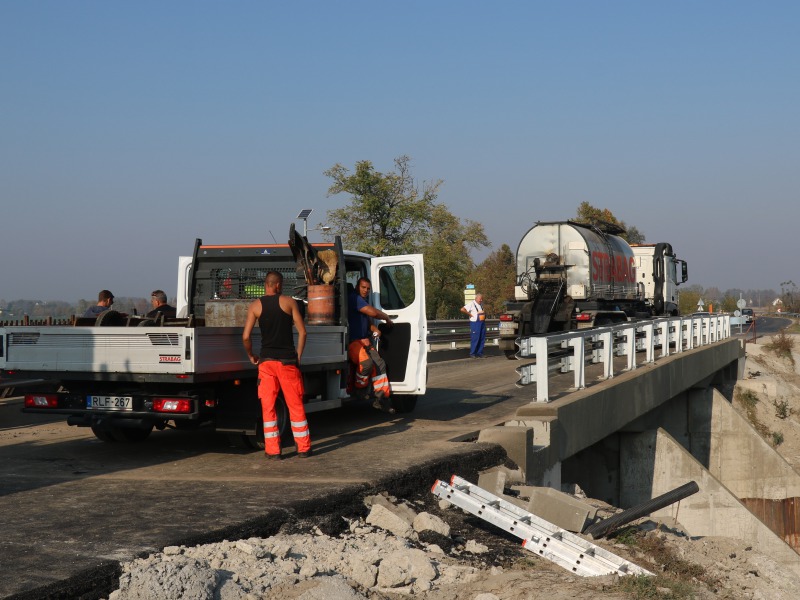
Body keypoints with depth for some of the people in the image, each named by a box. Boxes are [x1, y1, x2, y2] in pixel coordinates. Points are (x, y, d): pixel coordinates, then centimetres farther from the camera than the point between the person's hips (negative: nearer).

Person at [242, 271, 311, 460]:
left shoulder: (255, 305, 2)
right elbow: (302, 332, -3)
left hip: (266, 360, 1)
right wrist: (298, 356, 8)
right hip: (288, 360, -1)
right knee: (295, 405, 8)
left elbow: (246, 336, -4)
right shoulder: (289, 302, 0)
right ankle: (303, 448, 13)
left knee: (268, 406, 6)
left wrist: (251, 356, 12)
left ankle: (273, 450, 5)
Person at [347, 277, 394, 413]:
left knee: (379, 363, -1)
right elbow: (373, 312, -18)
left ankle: (381, 399, 2)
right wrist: (387, 318, 0)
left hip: (364, 341, 10)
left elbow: (369, 321, 24)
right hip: (352, 341, -10)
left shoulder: (364, 301, 21)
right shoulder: (354, 297, -12)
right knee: (366, 363, -31)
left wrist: (375, 330, 1)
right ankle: (359, 388, -6)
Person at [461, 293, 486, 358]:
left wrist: (484, 315, 15)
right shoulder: (471, 304, -9)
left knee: (482, 339, 5)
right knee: (475, 339, -8)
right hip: (475, 323, -7)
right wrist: (470, 314, -15)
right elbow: (462, 309, -19)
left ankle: (479, 353, 12)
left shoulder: (481, 304, 15)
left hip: (482, 323, 7)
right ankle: (472, 354, -1)